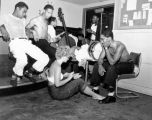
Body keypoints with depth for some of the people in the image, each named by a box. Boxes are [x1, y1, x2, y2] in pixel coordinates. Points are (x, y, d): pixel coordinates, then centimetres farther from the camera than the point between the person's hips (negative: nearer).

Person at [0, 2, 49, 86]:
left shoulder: (22, 20, 30)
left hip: (27, 42, 5)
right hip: (15, 42, -5)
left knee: (45, 59, -12)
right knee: (22, 60, -37)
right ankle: (15, 75, -7)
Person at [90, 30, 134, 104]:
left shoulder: (119, 46, -31)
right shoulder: (106, 45, -10)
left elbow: (112, 62, -37)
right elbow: (100, 58, -8)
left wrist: (106, 48, -36)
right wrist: (100, 65, -29)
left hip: (128, 65, -7)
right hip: (116, 63, 7)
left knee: (112, 68, -37)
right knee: (97, 65, -4)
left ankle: (111, 96, -29)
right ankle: (96, 89, 3)